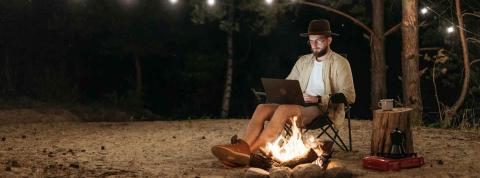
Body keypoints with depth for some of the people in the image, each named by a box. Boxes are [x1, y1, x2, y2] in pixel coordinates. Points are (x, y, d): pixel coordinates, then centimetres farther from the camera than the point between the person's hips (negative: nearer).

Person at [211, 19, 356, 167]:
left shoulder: (339, 63, 2)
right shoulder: (303, 61, 20)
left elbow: (349, 96, -7)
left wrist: (319, 99, -19)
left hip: (324, 111, -6)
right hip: (299, 107, 6)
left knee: (284, 109, -34)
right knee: (262, 108, -21)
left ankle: (248, 151, -41)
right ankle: (243, 147, -41)